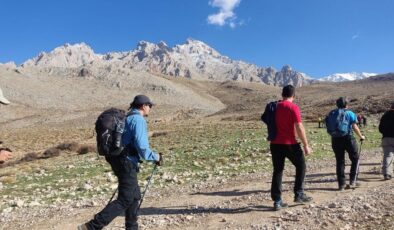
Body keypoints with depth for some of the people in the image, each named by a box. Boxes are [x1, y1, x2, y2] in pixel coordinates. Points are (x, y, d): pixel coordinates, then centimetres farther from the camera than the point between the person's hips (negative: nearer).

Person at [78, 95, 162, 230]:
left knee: (135, 196, 18)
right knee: (125, 200, -6)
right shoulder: (139, 120, -12)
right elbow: (141, 146, -21)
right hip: (127, 163, -10)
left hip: (118, 161, 10)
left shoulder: (127, 118, 18)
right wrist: (155, 157, -8)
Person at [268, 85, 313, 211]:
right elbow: (299, 128, -14)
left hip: (275, 144, 5)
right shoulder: (293, 107, -10)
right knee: (301, 166, 17)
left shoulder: (274, 107, 7)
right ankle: (298, 194, 19)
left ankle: (277, 201, 10)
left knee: (277, 171, 9)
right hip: (290, 144, -5)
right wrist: (306, 145, -8)